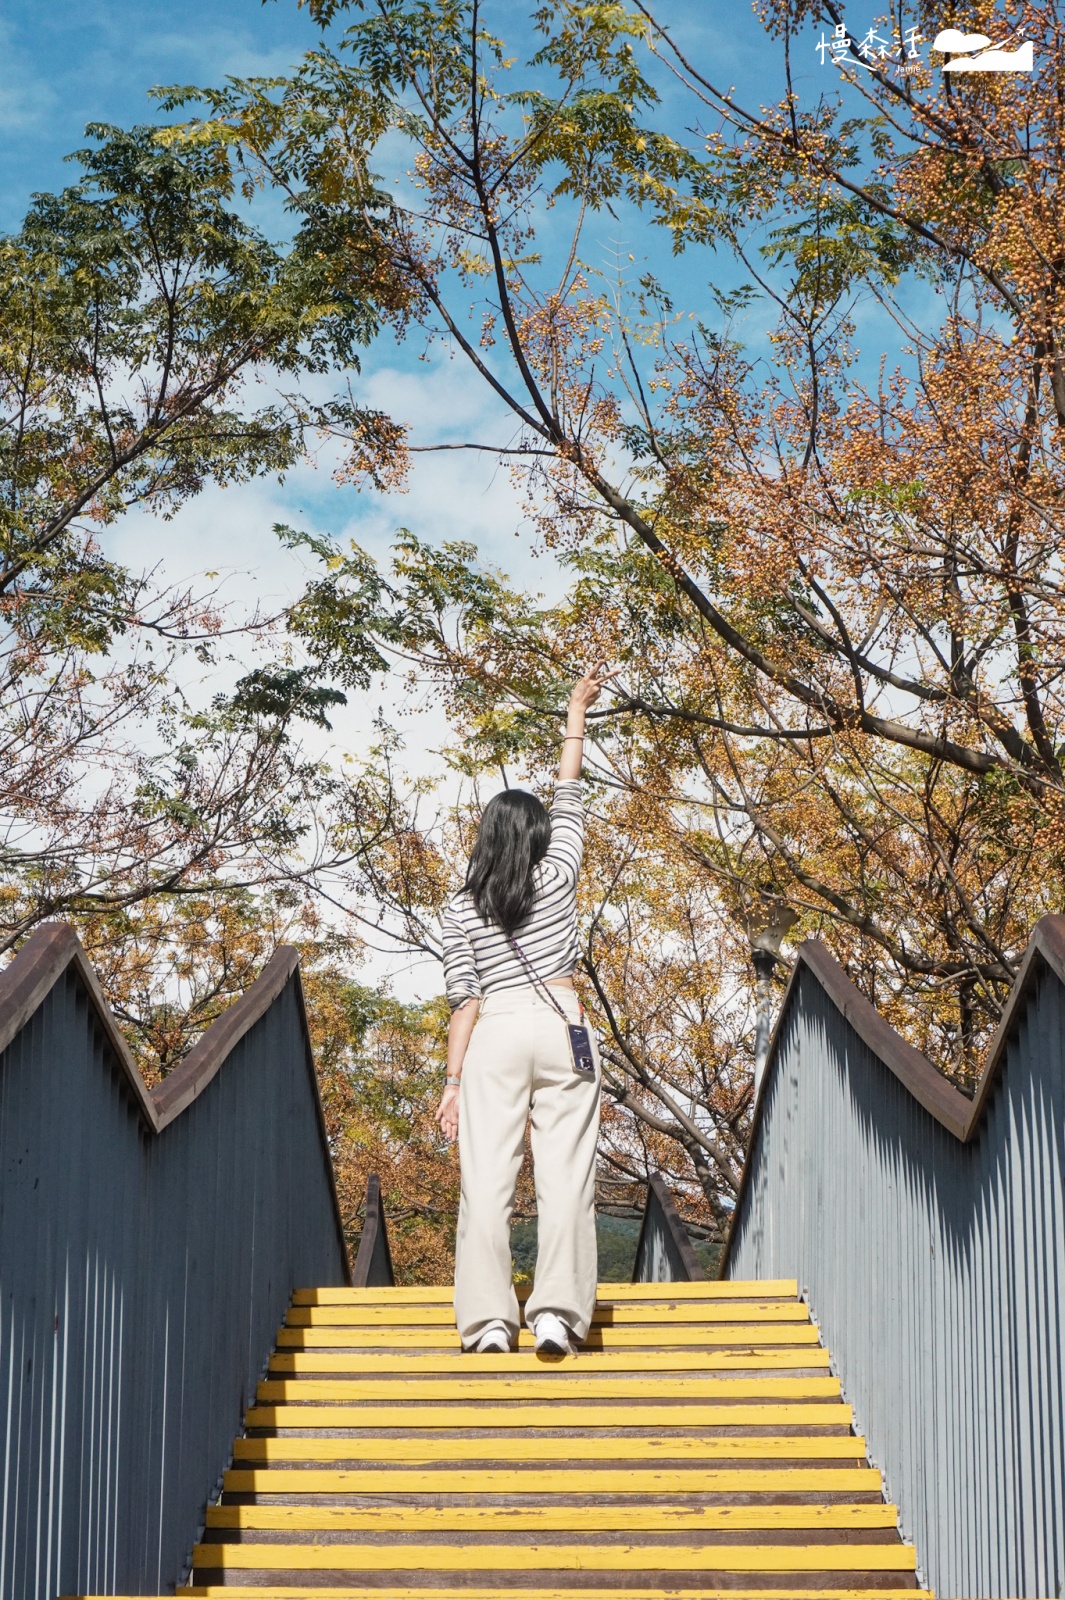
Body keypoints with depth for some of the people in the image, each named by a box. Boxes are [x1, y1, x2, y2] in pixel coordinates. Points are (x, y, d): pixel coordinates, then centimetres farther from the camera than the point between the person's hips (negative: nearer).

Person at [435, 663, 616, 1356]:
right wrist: (576, 715, 26)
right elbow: (570, 800, 17)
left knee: (488, 1176, -1)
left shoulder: (463, 910, 3)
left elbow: (466, 999, -1)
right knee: (565, 1175, -2)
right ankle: (557, 1312, -12)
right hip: (561, 1026, 0)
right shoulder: (557, 876, 4)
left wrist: (454, 1080, 2)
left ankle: (489, 1318, -7)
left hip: (496, 1036, 0)